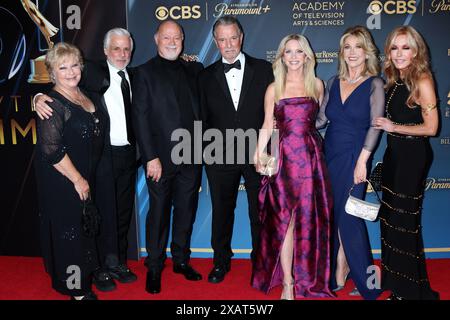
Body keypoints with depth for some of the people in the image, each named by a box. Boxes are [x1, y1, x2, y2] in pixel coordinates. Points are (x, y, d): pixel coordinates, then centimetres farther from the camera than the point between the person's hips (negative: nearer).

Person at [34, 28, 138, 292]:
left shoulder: (132, 76, 13)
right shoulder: (91, 71, -3)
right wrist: (40, 97, -31)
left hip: (127, 154, 5)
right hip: (102, 154, -5)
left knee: (123, 212, 13)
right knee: (104, 213, 1)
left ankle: (118, 263, 29)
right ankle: (102, 269, 18)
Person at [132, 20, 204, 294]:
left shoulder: (193, 70, 11)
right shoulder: (145, 72, -1)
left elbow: (200, 109, 12)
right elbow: (140, 117, -6)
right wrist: (151, 157, -12)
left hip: (191, 157, 4)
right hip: (162, 158, -4)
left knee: (186, 211, 13)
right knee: (159, 213, 6)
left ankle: (181, 260, 29)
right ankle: (154, 268, 21)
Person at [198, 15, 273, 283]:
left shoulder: (263, 69, 2)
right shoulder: (207, 76, 6)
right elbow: (203, 118, 7)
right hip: (220, 157, 1)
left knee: (260, 211, 11)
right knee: (222, 211, 13)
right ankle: (221, 261, 31)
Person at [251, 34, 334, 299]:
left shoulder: (317, 84, 9)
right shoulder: (274, 88, 5)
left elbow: (317, 118, 17)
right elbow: (267, 125, 5)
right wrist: (259, 154, -5)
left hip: (312, 157, 2)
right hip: (285, 157, -1)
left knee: (310, 219, 5)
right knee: (286, 220, 0)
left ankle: (308, 276, 23)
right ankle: (288, 283, 7)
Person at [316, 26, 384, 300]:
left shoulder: (374, 84, -3)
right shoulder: (334, 83, 10)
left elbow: (375, 125, -9)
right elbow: (321, 119, 11)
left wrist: (362, 161, -15)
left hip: (354, 158, -4)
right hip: (330, 156, 5)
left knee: (347, 218, -4)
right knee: (333, 216, 7)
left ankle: (364, 281, 13)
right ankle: (338, 275, 20)